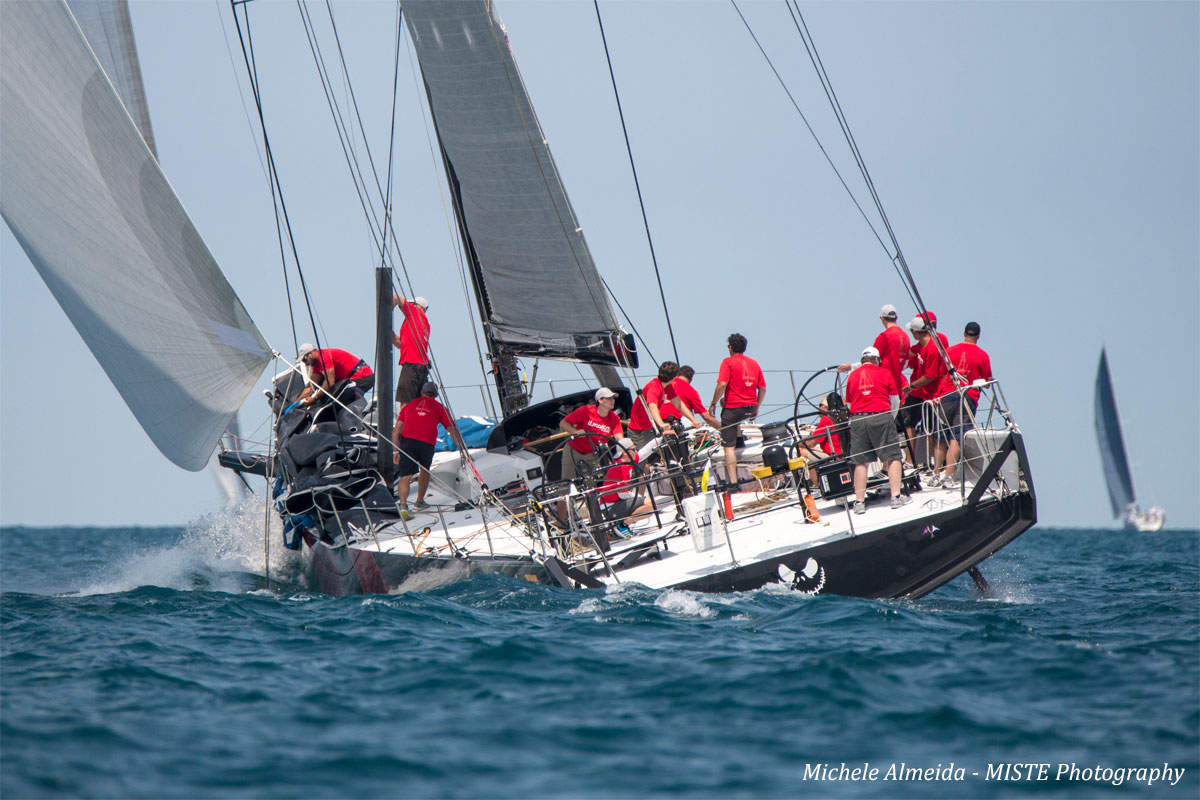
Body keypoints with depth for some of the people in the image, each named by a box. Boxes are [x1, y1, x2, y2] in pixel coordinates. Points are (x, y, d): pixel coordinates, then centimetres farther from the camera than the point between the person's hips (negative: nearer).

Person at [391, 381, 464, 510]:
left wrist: (396, 451, 23)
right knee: (425, 470, 25)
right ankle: (420, 501, 35)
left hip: (407, 441, 1)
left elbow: (396, 431, 20)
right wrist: (463, 449, 18)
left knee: (405, 476, -2)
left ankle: (403, 504, -22)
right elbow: (453, 430, 14)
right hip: (427, 444, -1)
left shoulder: (408, 405, 25)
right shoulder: (439, 408, 19)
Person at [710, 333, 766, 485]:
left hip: (733, 408, -6)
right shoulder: (754, 363, 11)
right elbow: (762, 388, 10)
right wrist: (756, 409, 21)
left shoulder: (728, 362, -6)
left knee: (729, 447, -6)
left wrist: (713, 404, -5)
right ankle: (739, 436, 42)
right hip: (750, 408, 6)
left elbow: (722, 385, -17)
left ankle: (733, 481, -16)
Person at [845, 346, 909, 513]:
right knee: (892, 456, 4)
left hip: (857, 419, 3)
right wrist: (892, 417, 21)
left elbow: (849, 401, 15)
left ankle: (859, 502, 3)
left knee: (860, 462, 4)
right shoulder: (884, 373, 4)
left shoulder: (852, 376, 13)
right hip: (880, 417, -3)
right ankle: (896, 496, 0)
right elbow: (895, 398, 7)